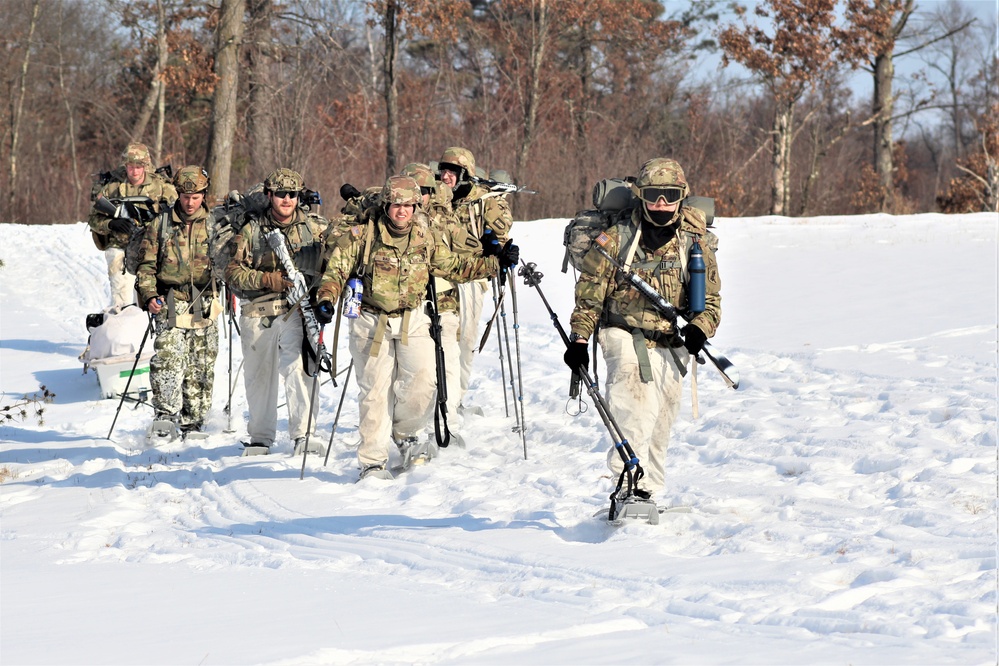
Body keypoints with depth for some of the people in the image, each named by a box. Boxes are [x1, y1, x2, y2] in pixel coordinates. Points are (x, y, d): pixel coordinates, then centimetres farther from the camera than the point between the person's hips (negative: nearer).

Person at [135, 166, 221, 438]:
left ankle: (192, 424, 13)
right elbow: (146, 265, 7)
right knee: (168, 361, -19)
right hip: (170, 305, -2)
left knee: (201, 369, 5)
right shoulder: (160, 225, 5)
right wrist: (149, 296, -7)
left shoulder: (214, 225, 8)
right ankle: (165, 416, -18)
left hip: (204, 306, 2)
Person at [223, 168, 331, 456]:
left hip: (296, 309, -1)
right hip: (257, 311, 1)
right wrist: (267, 279, -15)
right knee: (258, 375, 9)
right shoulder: (252, 229, 4)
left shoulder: (315, 226, 5)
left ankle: (304, 434, -16)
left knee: (297, 367, -19)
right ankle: (260, 438, 24)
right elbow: (233, 271, 0)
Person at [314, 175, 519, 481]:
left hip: (412, 321, 2)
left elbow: (455, 268, 15)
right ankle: (372, 461, 10)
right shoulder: (363, 236, -5)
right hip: (371, 322, -2)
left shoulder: (427, 239, 5)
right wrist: (325, 299, -20)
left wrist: (496, 262, 10)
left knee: (422, 381, -15)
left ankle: (404, 433, 13)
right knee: (375, 390, -1)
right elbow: (336, 269, -3)